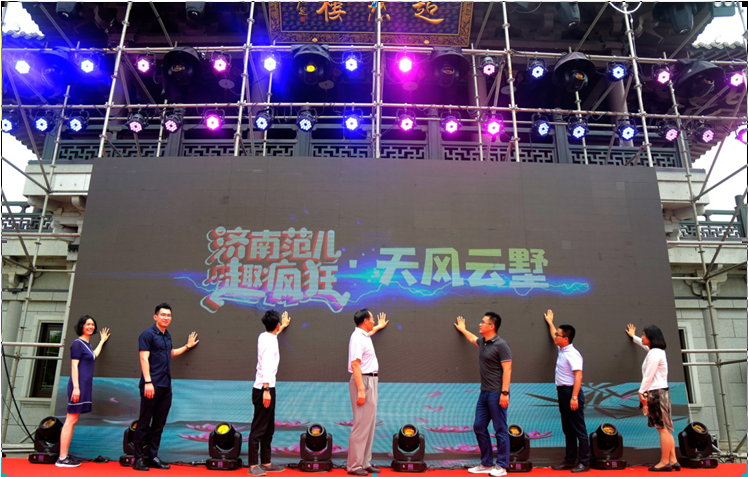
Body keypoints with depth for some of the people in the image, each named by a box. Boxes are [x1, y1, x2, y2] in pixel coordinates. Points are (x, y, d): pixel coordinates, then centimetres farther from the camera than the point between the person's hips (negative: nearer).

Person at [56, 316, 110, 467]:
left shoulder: (87, 344, 17)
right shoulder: (78, 343, -8)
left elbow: (93, 355, 36)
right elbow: (74, 365, -13)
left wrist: (102, 341, 46)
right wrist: (76, 387, -19)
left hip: (85, 386, 9)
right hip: (78, 385, -9)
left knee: (73, 421, 9)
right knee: (71, 420, -8)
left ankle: (64, 456, 13)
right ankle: (62, 458, -6)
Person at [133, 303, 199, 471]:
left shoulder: (167, 336, 17)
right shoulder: (148, 334, -6)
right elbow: (144, 358, -12)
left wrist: (187, 346, 39)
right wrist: (148, 382, -19)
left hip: (166, 386, 7)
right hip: (152, 386, -7)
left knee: (159, 424, 10)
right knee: (144, 423, -1)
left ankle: (153, 457, 17)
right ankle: (139, 458, 6)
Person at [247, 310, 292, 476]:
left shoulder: (264, 336, 10)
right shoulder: (270, 341, -16)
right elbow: (266, 366, -24)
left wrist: (282, 327, 53)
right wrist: (266, 390, -27)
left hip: (266, 389, 9)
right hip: (264, 389, -9)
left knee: (269, 428, 14)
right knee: (258, 428, -4)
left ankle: (266, 463, 20)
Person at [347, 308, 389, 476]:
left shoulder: (364, 335, 14)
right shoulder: (357, 338, -15)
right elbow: (355, 364, -23)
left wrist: (379, 326, 59)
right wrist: (361, 390, -27)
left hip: (371, 381, 10)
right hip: (363, 381, -10)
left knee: (369, 424, 10)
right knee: (361, 425, -8)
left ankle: (365, 463, 15)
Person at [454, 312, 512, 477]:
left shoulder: (501, 345, -14)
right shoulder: (482, 341, 11)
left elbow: (507, 369, -17)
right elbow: (472, 339, 36)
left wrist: (504, 393, -22)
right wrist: (462, 329, 50)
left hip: (497, 394, -9)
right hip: (484, 393, 9)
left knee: (500, 430, 1)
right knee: (479, 427, 11)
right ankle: (486, 464, 21)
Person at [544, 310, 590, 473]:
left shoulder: (572, 354, -17)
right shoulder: (562, 350, 11)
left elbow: (578, 376, -24)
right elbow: (554, 336, 32)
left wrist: (574, 397, -28)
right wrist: (550, 322, 43)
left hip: (571, 392, -10)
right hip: (562, 392, 10)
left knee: (578, 429, -2)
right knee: (567, 429, 13)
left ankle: (584, 463, 5)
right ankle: (570, 461, 20)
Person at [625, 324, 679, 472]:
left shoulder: (654, 353, -14)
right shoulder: (656, 351, 16)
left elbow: (649, 376, -18)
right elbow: (644, 344, 40)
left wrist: (641, 392, -13)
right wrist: (633, 337, 55)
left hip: (656, 393, -10)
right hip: (661, 392, 10)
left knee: (663, 428, -7)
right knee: (665, 429, 9)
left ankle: (665, 462, -5)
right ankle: (673, 460, 10)